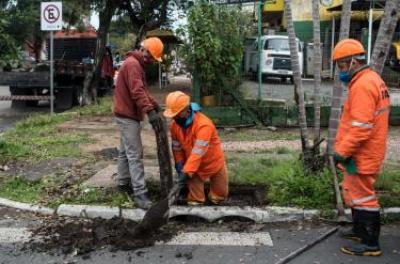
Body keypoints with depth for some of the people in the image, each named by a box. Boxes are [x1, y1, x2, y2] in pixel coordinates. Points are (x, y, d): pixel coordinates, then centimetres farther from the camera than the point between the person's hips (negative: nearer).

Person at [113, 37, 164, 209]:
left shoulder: (137, 64, 17)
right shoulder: (132, 64, -17)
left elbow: (142, 90, 20)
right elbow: (137, 91, -28)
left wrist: (154, 105, 10)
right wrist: (150, 111, -34)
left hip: (127, 114, 11)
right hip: (128, 115, -11)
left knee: (125, 152, 17)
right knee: (135, 155, -12)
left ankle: (123, 183, 28)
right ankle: (140, 193, -13)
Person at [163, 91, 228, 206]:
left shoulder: (204, 124, -34)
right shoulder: (174, 125, -14)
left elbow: (198, 152, -39)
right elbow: (177, 149, -5)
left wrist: (186, 172, -44)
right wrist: (180, 170, -10)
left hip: (214, 163, -3)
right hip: (194, 166, 3)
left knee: (220, 195, 14)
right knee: (195, 200, -2)